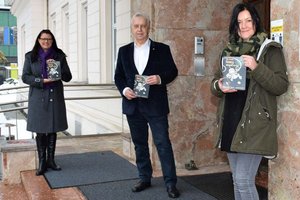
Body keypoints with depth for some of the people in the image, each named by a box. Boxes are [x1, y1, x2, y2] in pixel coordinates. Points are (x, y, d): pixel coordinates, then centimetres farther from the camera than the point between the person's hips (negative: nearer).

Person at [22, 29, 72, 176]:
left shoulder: (59, 56, 7)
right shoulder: (30, 56, 5)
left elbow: (68, 77, 5)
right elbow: (25, 77, -1)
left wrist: (57, 69, -14)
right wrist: (42, 80, -15)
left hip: (55, 97, 1)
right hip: (38, 98, -1)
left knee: (53, 130, 7)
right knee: (40, 131, 0)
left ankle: (50, 160, 19)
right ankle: (42, 162, 9)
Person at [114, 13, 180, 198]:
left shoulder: (162, 49, 1)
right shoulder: (124, 51, 9)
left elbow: (173, 71, 1)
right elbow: (118, 76, 11)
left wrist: (160, 78, -19)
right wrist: (124, 89, -8)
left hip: (155, 105, -3)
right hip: (133, 105, 4)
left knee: (163, 143, -3)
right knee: (140, 144, 12)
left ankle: (171, 182, 5)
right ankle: (145, 178, 25)